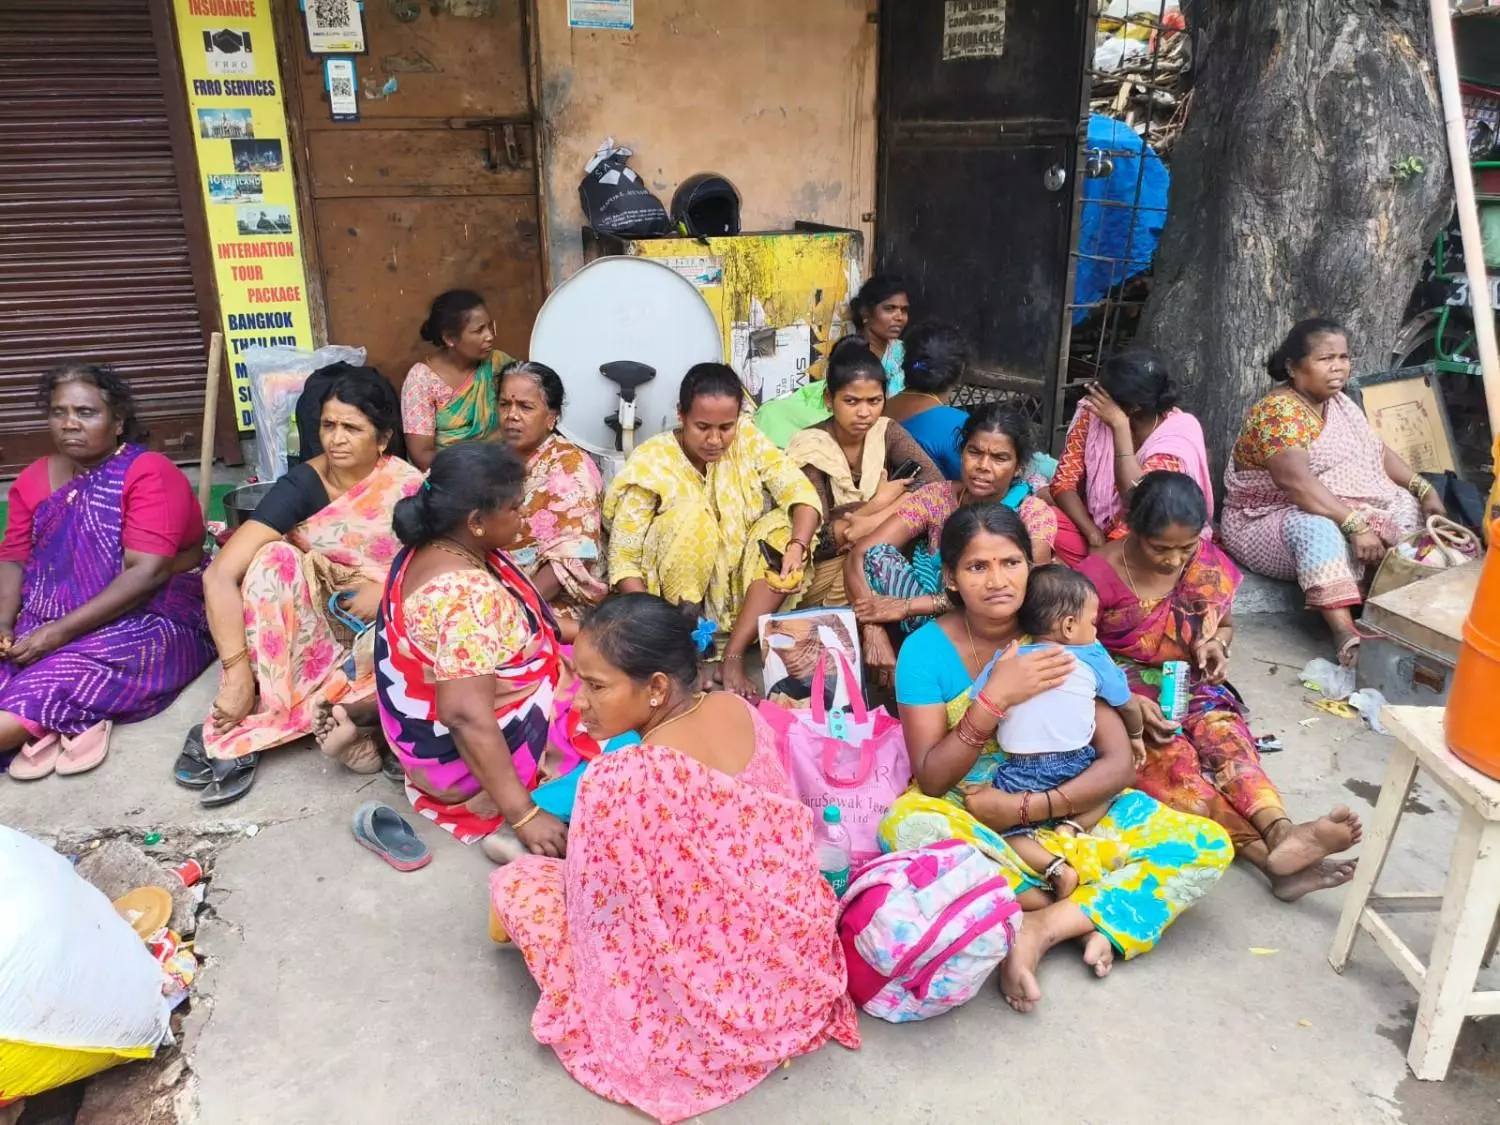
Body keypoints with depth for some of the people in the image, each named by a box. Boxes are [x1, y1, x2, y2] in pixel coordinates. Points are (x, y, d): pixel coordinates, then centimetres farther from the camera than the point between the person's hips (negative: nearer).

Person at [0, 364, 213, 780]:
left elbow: (147, 573, -20)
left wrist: (62, 630, -24)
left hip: (148, 621, -6)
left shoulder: (149, 473, -11)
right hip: (48, 628, 6)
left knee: (59, 679, -32)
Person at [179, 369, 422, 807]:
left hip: (378, 628, 0)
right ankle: (332, 717, -29)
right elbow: (220, 575, -23)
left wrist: (389, 592, -25)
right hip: (308, 631, 0)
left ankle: (238, 735, -26)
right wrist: (237, 672, -30)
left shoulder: (408, 487, -11)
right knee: (274, 556, -28)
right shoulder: (301, 484, -14)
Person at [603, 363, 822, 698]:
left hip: (735, 584, 4)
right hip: (677, 593, -4)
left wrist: (797, 547, -36)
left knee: (785, 528, -22)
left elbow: (801, 492, -16)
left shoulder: (746, 438, -8)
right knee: (693, 515, -30)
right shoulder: (650, 464, -19)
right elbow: (623, 561, -20)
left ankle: (734, 655, -23)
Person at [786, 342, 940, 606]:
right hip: (822, 570, -6)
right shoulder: (810, 448, -15)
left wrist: (871, 521, -27)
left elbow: (935, 484, -15)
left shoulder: (887, 432, -1)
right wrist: (879, 504, -19)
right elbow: (816, 541, -20)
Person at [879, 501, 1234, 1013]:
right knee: (908, 823, -36)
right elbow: (930, 782, -15)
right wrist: (994, 698, -28)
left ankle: (1040, 929, -21)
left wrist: (1023, 806, -23)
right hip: (969, 823, -2)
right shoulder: (926, 649, -10)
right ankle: (1092, 913, -20)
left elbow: (1118, 762, -10)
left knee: (1207, 844, -16)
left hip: (1066, 812, 2)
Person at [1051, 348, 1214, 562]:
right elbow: (1064, 481, -9)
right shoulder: (1093, 412, -9)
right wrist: (1094, 536, -23)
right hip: (1095, 526, 3)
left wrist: (1120, 426, -32)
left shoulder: (1179, 432, -18)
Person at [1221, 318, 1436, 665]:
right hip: (1266, 522, -9)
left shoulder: (1339, 403, 8)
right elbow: (1296, 482, -33)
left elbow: (1379, 451, 12)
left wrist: (1424, 489, -3)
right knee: (1317, 527, -38)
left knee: (1408, 506, -4)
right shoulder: (1278, 412, -21)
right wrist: (1355, 525, -38)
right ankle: (1345, 633, -48)